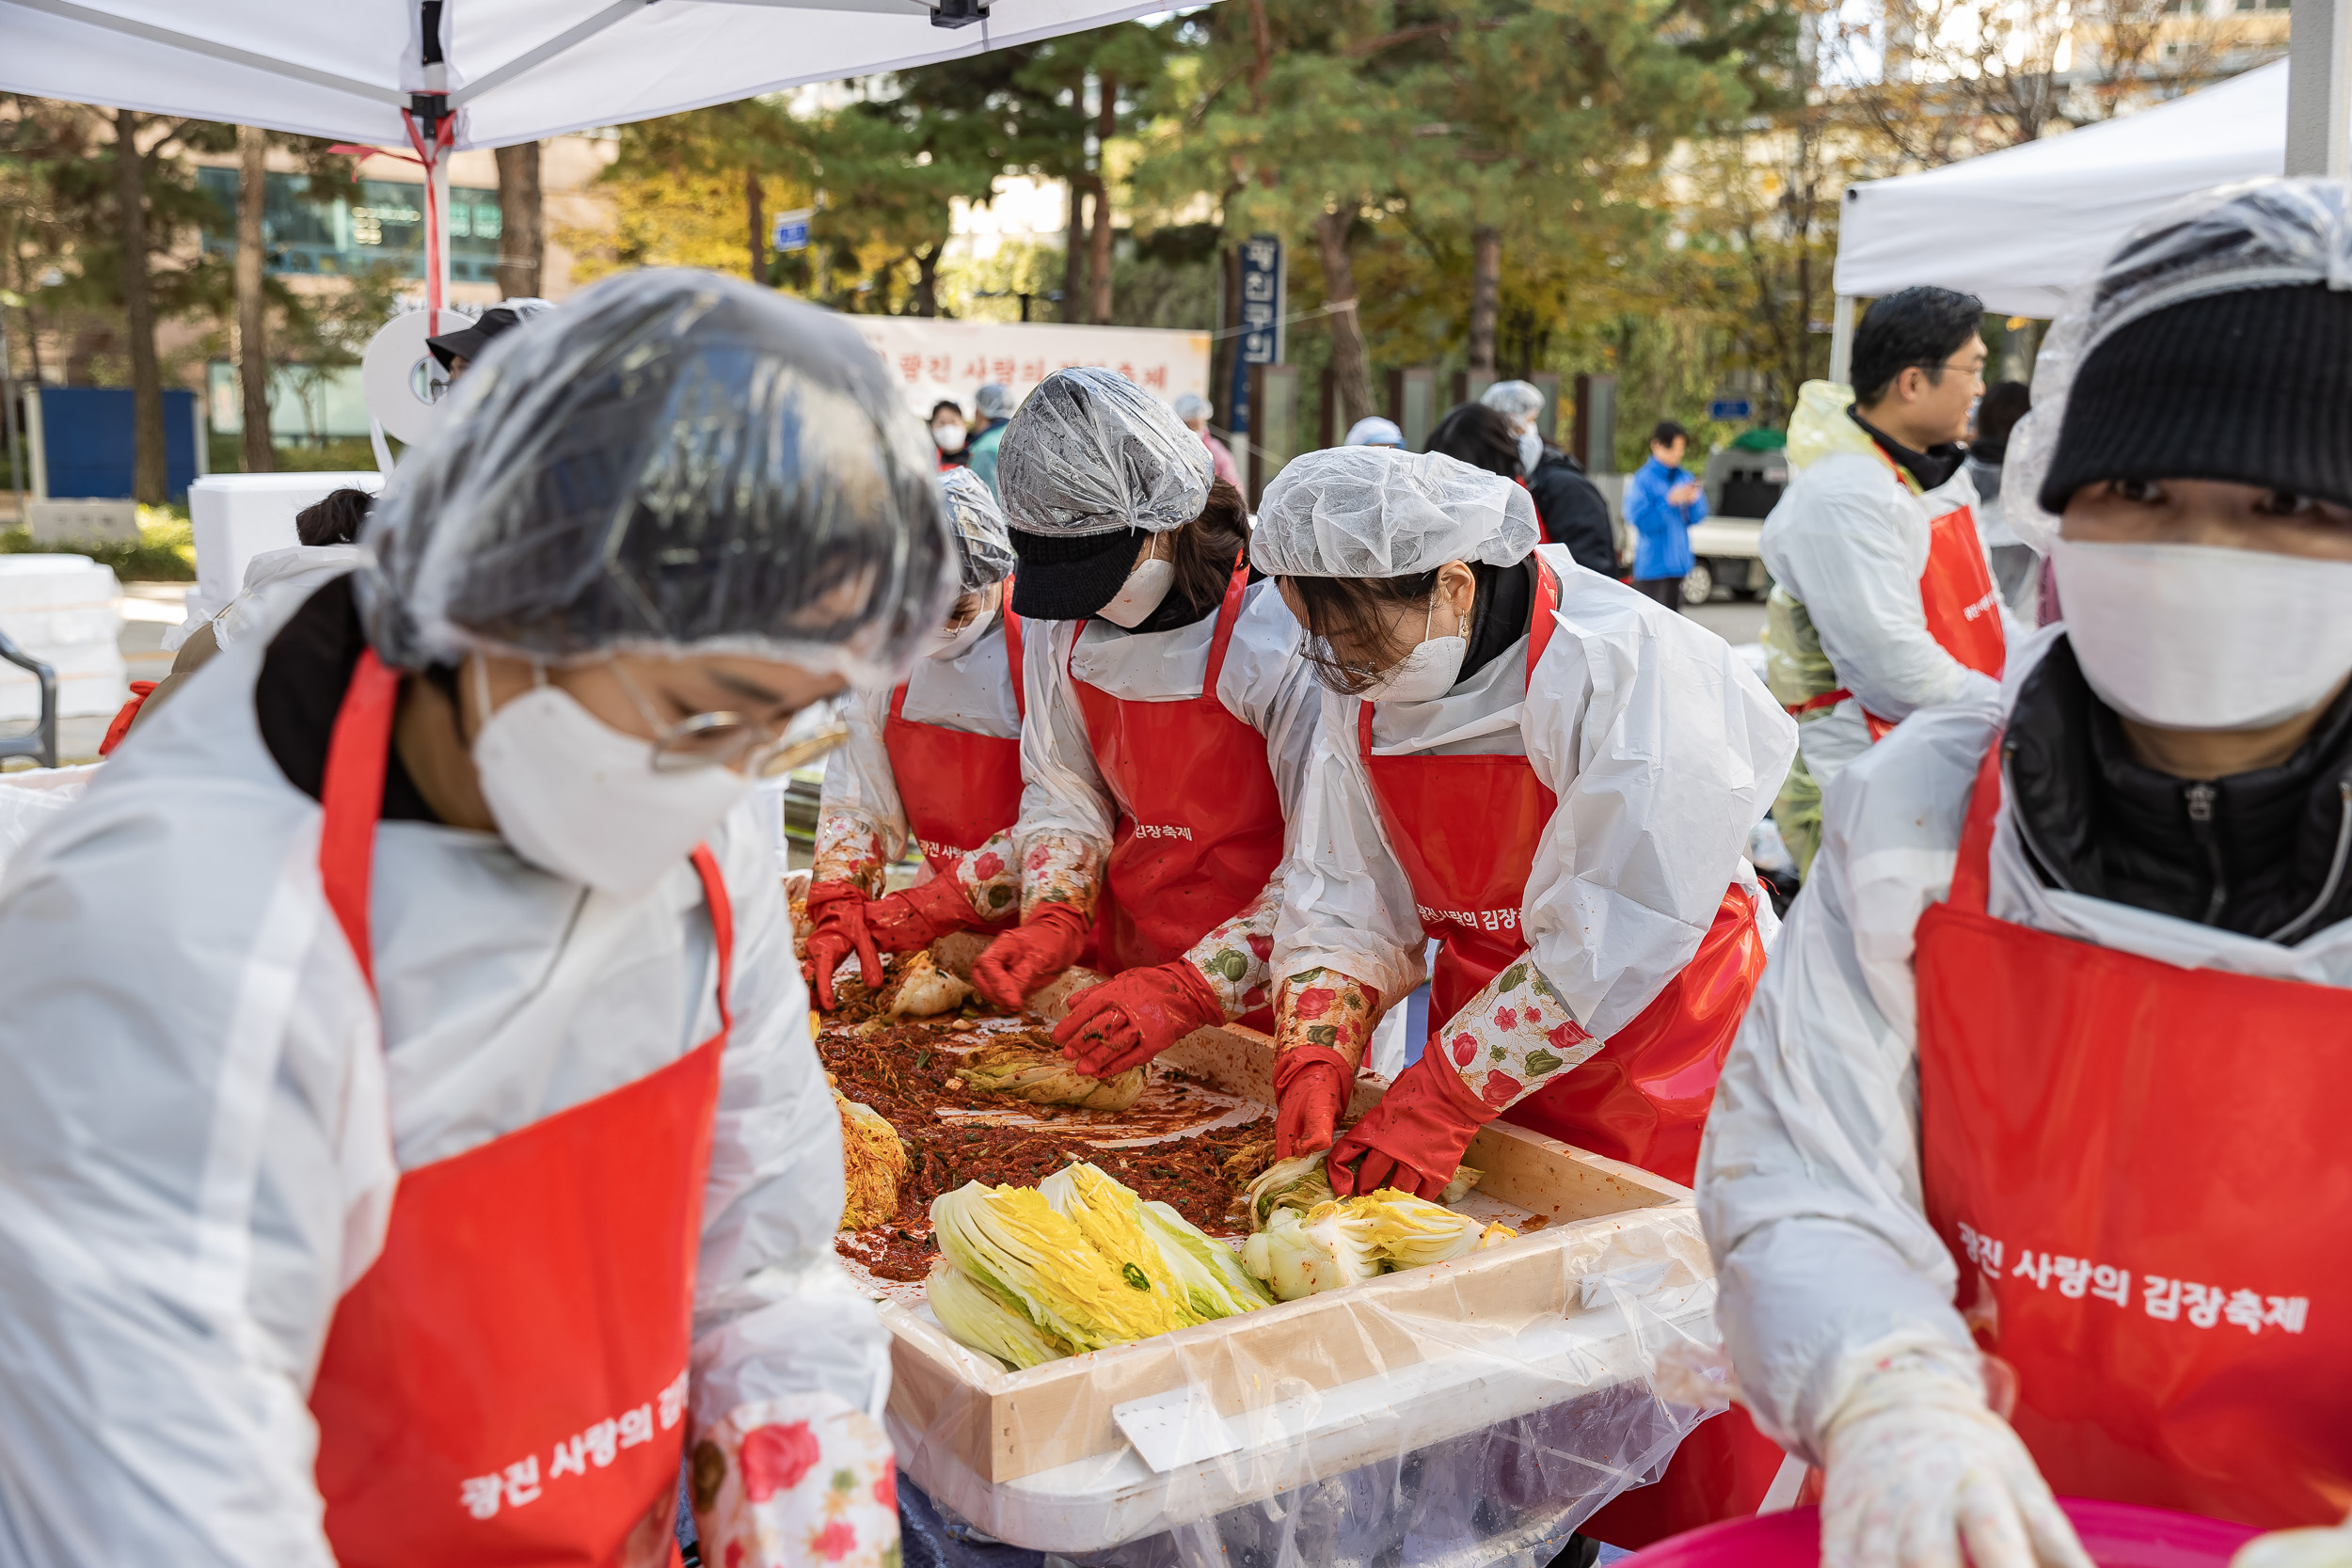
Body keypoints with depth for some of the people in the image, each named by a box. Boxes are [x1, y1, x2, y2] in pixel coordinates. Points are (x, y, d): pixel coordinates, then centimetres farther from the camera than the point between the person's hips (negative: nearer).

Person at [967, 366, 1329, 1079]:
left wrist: (1185, 992, -31)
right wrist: (1052, 921, -10)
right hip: (1126, 965, 5)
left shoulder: (1278, 634, -23)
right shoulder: (1059, 628, -3)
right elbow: (1062, 791, 7)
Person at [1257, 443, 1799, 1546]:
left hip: (1661, 1054, -5)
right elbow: (1344, 897, 2)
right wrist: (1315, 1057, -14)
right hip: (1479, 1065, 5)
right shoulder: (1364, 685, 0)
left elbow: (1608, 940, -23)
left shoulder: (1625, 664, -21)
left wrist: (1442, 1098, -23)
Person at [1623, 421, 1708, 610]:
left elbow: (1698, 517, 9)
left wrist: (1693, 500, -12)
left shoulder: (1685, 478, 8)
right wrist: (1670, 501, -23)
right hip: (1652, 564, -6)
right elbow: (1640, 521, -17)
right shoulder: (1643, 479, -10)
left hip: (1678, 562, 6)